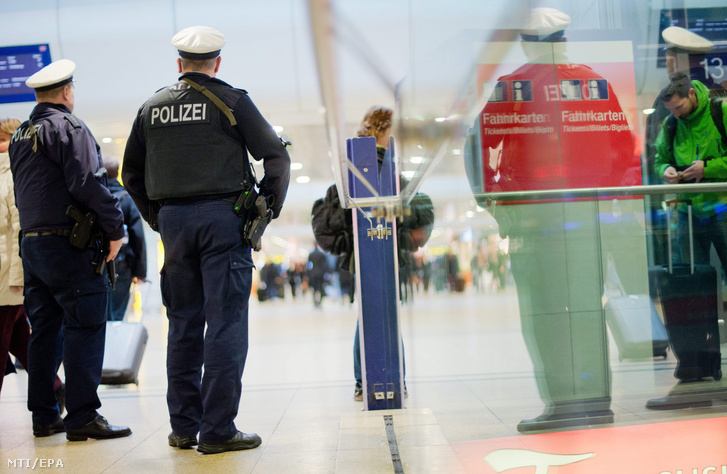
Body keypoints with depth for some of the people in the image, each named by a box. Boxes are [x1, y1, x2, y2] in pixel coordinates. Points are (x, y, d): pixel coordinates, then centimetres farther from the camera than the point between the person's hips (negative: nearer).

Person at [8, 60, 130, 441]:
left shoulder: (19, 136, 17)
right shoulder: (68, 127, -8)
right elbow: (88, 184, -17)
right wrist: (115, 228, -11)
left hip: (31, 243, 9)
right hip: (70, 243, -8)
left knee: (44, 330, 12)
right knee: (84, 328, -6)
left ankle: (44, 416, 17)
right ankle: (82, 417, -7)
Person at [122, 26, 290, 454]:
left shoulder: (152, 108, 11)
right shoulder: (231, 101, -1)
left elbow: (131, 173, 16)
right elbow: (276, 157, -5)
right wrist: (269, 209, 5)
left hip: (173, 221, 4)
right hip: (223, 216, -4)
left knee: (183, 324, 11)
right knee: (225, 323, -3)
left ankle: (183, 426, 15)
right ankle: (218, 430, -3)